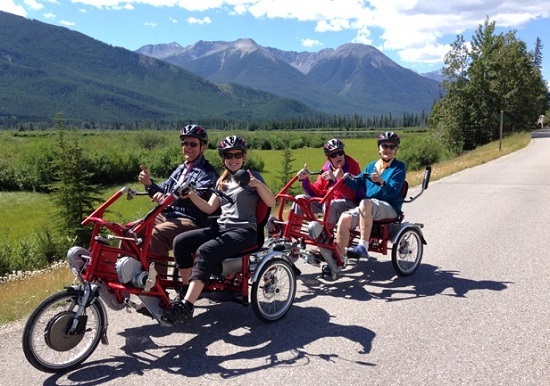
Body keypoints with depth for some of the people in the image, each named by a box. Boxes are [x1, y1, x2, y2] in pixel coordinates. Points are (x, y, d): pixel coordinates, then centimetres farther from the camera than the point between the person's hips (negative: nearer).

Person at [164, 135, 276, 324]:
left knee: (205, 251, -32)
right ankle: (187, 290, -4)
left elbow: (271, 202, -7)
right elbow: (209, 208, 12)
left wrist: (258, 184, -25)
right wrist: (192, 195, -5)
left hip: (243, 231, -6)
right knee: (180, 241, -17)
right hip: (221, 227, 6)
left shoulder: (252, 176, 4)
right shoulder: (223, 181, 20)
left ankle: (186, 307, -33)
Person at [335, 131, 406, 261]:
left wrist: (381, 182, -32)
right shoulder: (371, 166, 19)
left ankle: (363, 247, -36)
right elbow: (357, 184, 6)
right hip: (369, 207, 5)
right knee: (345, 218, -23)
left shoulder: (399, 167, 3)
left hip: (389, 208, -4)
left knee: (365, 203, -36)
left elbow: (393, 192, -13)